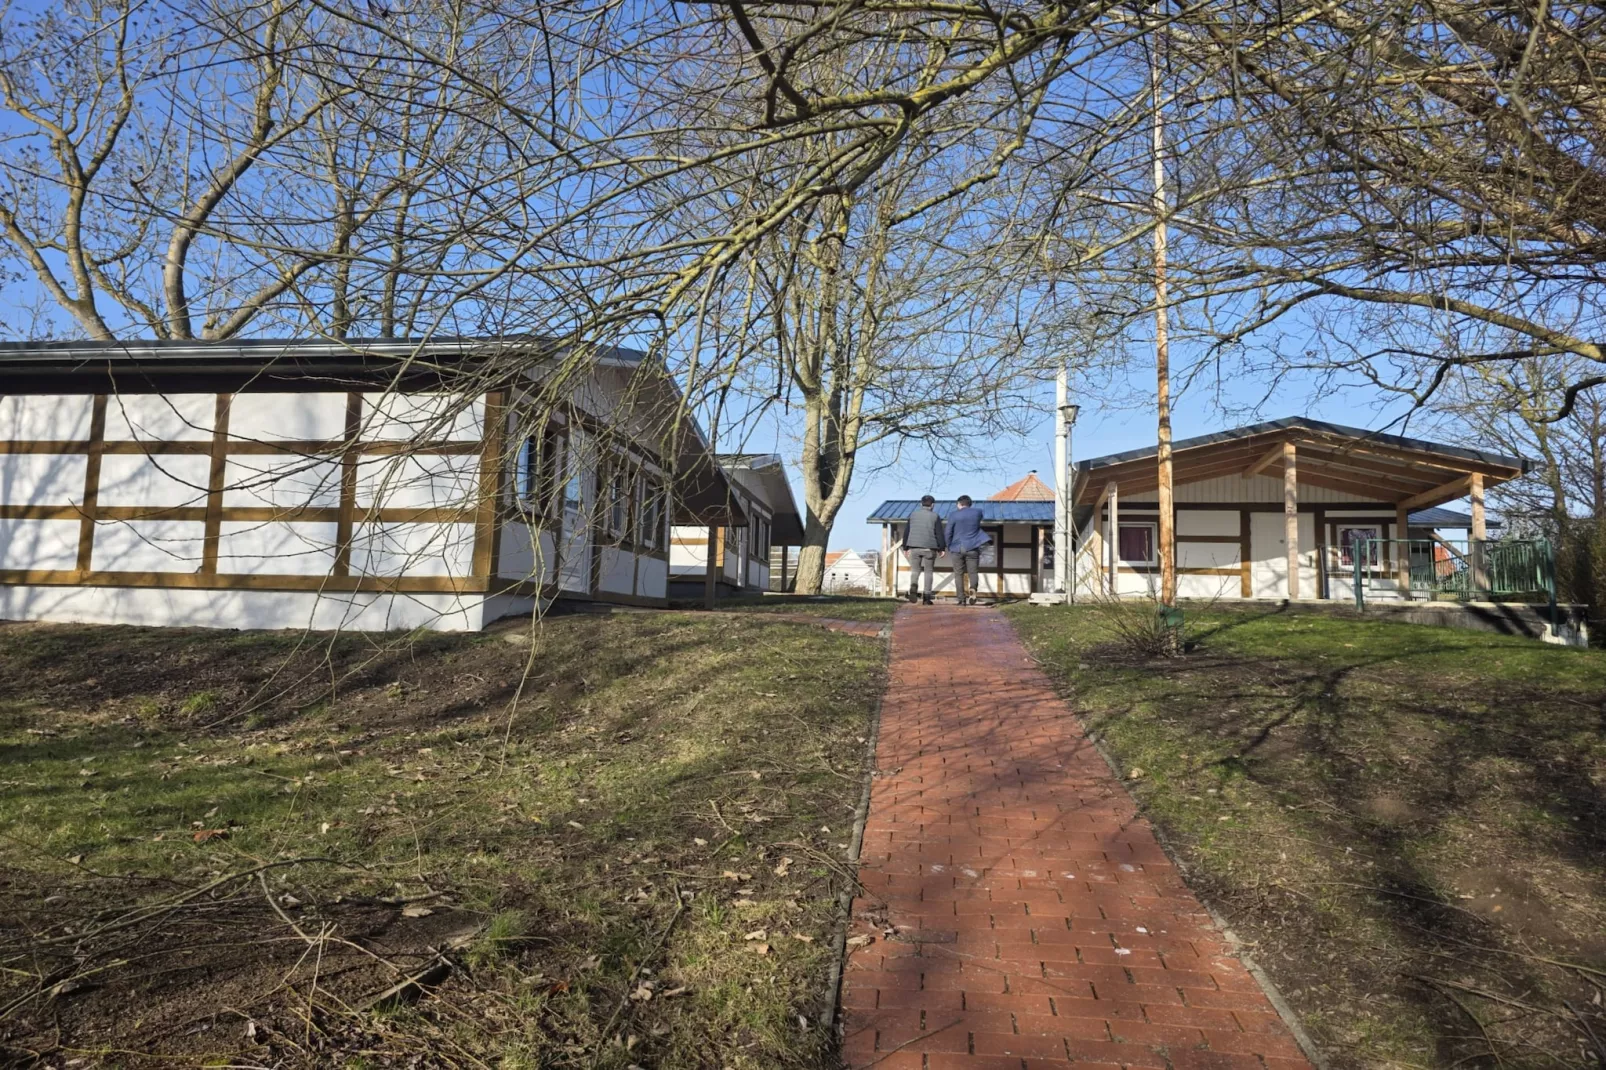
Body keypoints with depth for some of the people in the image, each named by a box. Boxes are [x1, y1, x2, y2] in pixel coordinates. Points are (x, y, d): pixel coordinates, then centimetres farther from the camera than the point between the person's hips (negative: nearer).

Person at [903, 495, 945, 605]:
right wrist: (941, 548, 6)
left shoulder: (913, 515, 6)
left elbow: (906, 532, 8)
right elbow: (939, 534, -3)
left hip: (914, 547, 2)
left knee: (915, 570, 12)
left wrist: (905, 547, 15)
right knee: (928, 572, 8)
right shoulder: (935, 516, -2)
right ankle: (927, 596, 4)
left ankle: (913, 587, -16)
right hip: (930, 548, -2)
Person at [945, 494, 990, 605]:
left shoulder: (954, 515, -4)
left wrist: (949, 547, 10)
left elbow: (948, 533, -3)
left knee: (959, 574, 6)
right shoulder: (977, 512, 3)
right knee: (973, 573, 5)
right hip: (972, 548, 1)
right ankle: (972, 589, -24)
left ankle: (962, 599, 3)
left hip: (957, 549, -1)